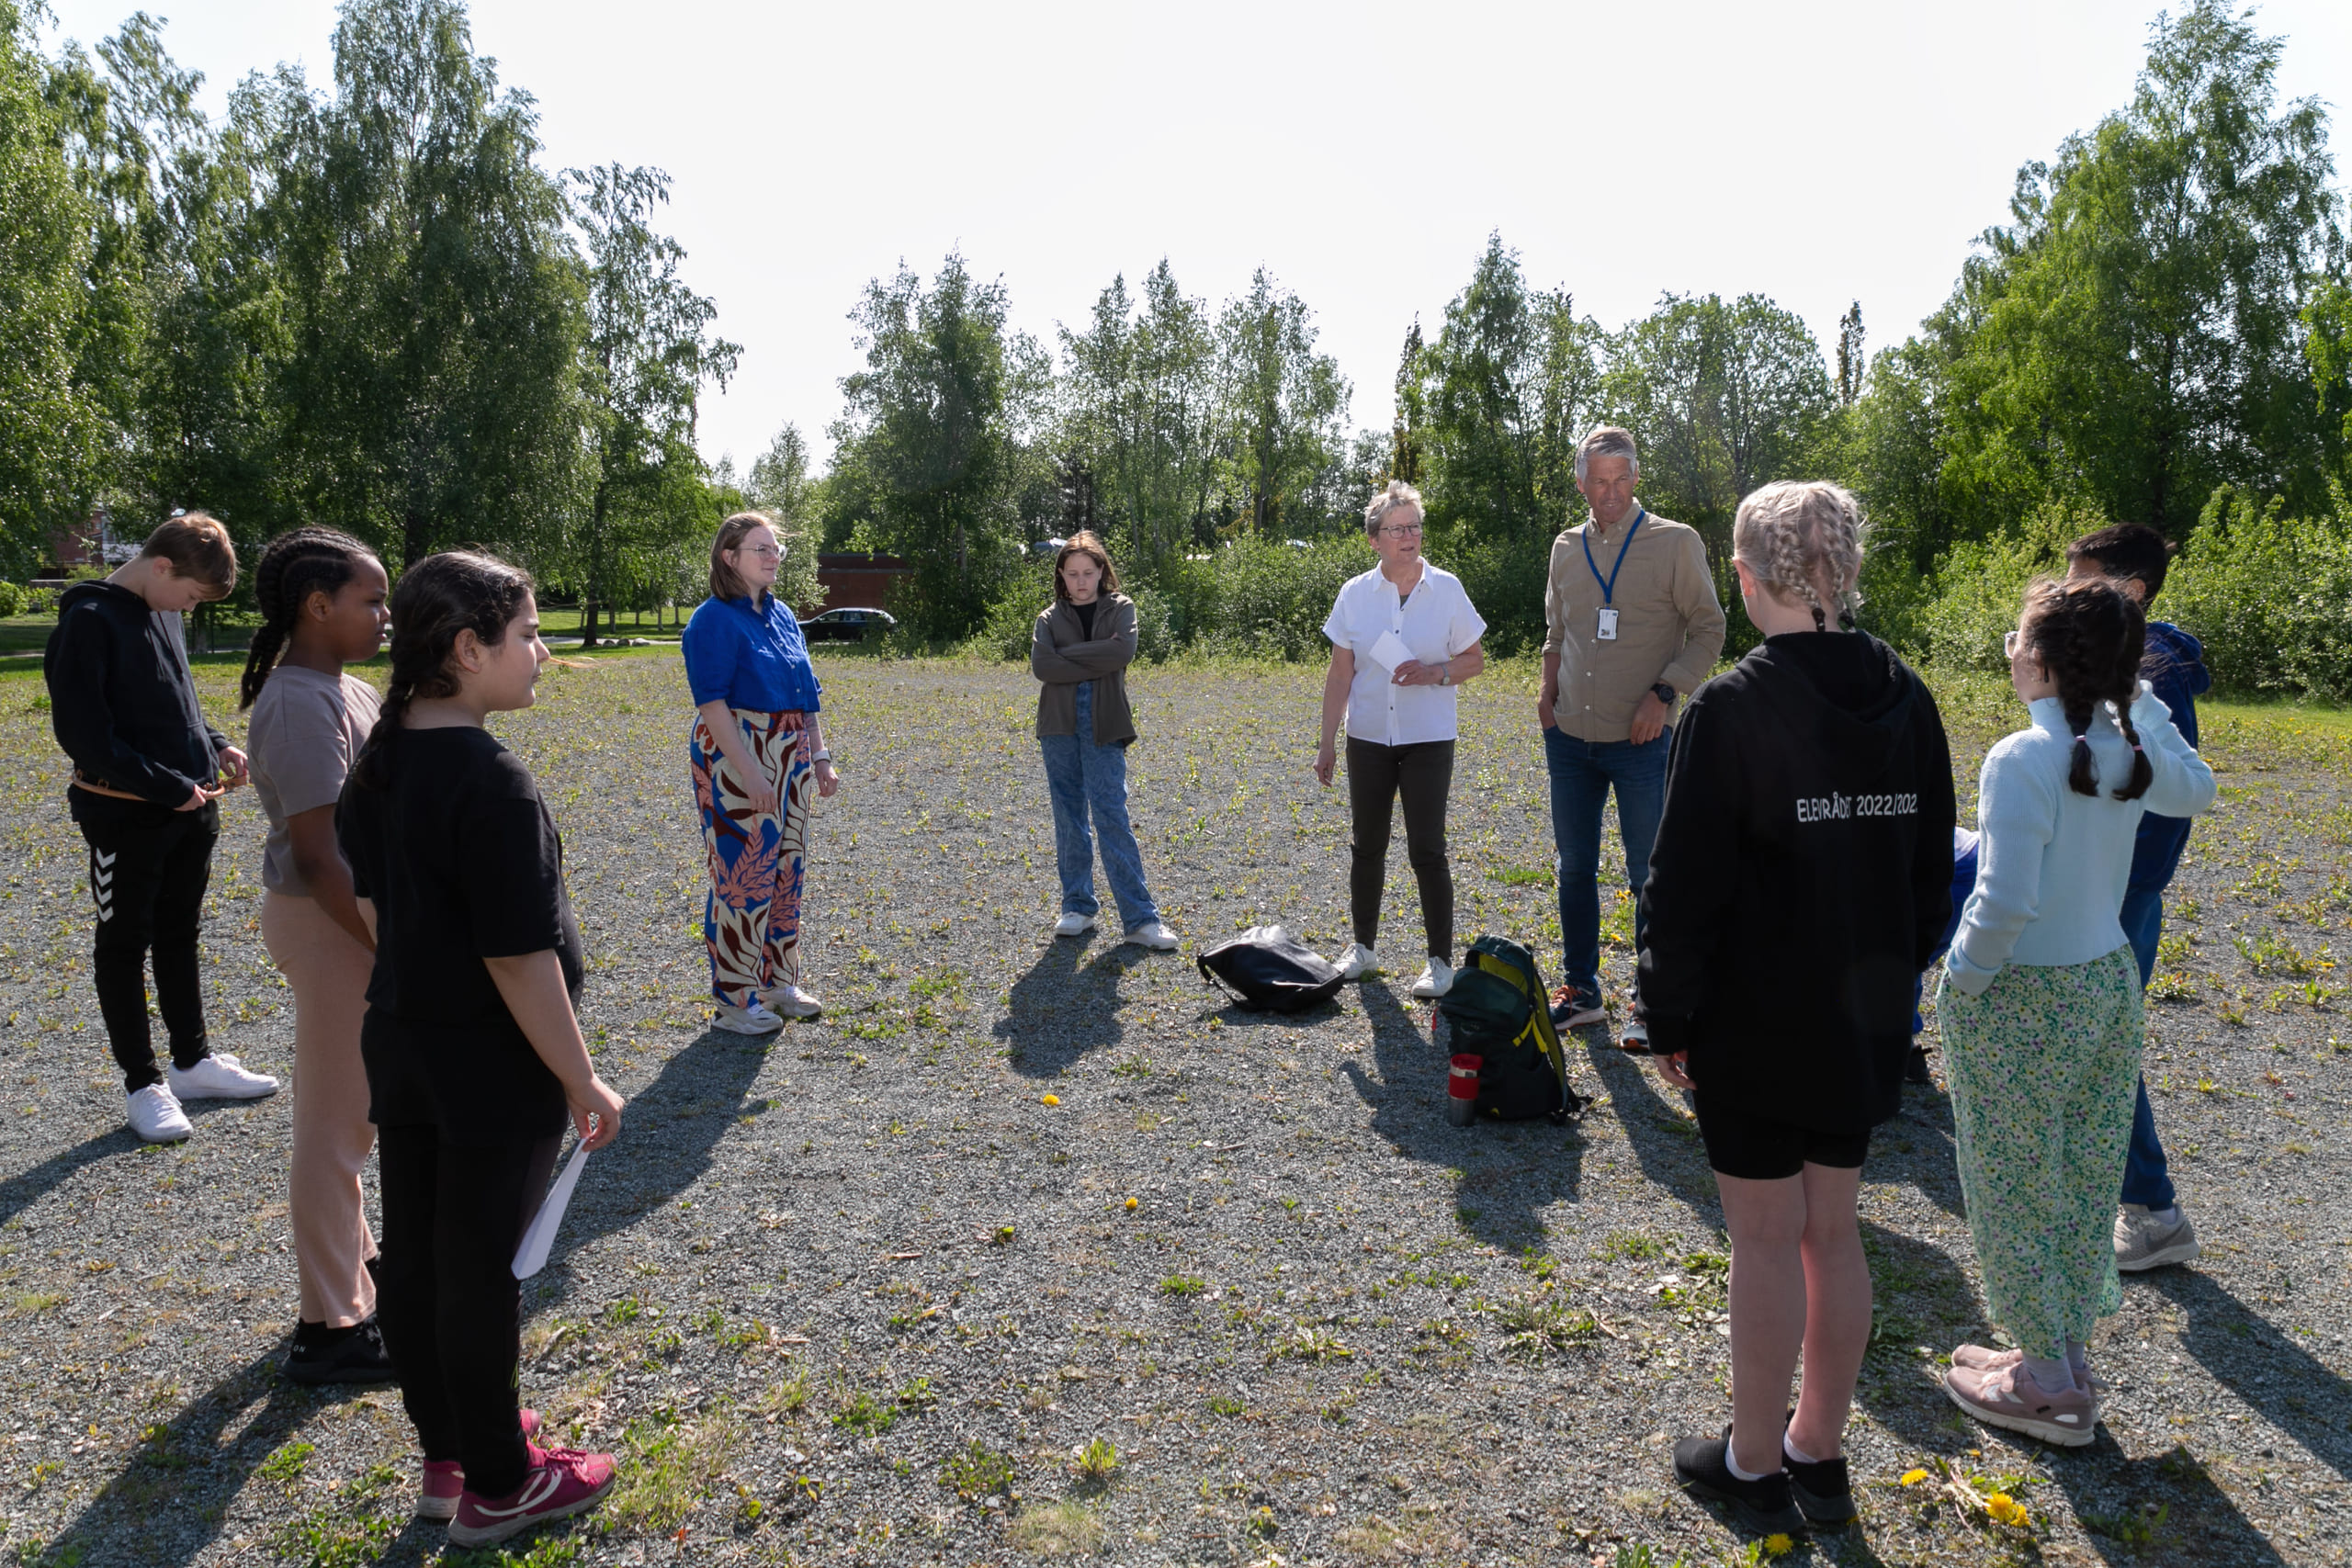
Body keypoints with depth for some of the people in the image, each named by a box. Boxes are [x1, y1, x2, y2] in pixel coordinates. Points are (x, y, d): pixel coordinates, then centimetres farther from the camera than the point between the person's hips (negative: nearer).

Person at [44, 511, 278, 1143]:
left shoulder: (162, 613, 8)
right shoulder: (90, 621, -15)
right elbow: (82, 733, -20)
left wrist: (216, 746, 4)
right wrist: (170, 786, -19)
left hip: (191, 811, 8)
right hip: (127, 818, -7)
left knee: (179, 935, 17)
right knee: (124, 945, 7)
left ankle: (193, 1062, 29)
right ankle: (142, 1082, 16)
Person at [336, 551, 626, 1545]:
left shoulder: (376, 763, 2)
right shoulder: (493, 782, -24)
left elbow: (375, 901, 12)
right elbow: (521, 957, -24)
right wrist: (582, 1081, -15)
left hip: (398, 1048, 8)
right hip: (491, 1070, -8)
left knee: (414, 1257, 17)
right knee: (481, 1273, 6)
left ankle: (447, 1456, 36)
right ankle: (497, 1487, 24)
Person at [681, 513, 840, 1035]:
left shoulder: (783, 615, 12)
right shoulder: (715, 619, -11)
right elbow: (712, 703, -18)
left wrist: (820, 757, 13)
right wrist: (750, 773, -23)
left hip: (790, 758, 8)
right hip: (738, 757, -8)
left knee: (787, 871, 13)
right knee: (743, 874, -3)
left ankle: (779, 982, 27)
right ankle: (735, 1000, 8)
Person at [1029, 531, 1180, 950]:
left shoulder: (1120, 608, 7)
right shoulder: (1049, 618, 11)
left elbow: (1123, 651, -13)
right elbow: (1040, 665, -7)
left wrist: (1067, 655, -8)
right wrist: (1096, 659, -10)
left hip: (1103, 727, -3)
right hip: (1059, 726, 3)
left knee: (1112, 818, -9)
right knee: (1069, 818, 7)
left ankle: (1141, 919, -7)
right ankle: (1077, 907, 18)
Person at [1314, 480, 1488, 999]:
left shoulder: (1446, 589, -4)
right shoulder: (1355, 594, 0)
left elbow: (1475, 659, 3)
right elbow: (1340, 673, 4)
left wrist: (1435, 673, -17)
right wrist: (1326, 743, 2)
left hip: (1428, 740, -2)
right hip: (1368, 738, 2)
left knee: (1427, 851, -3)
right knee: (1367, 846, 12)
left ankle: (1441, 961, 9)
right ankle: (1364, 947, 28)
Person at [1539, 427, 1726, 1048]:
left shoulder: (1676, 543, -4)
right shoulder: (1566, 548, 9)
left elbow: (1709, 631, -2)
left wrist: (1663, 693, -14)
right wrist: (1547, 690, 6)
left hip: (1642, 741, -4)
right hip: (1570, 739, 5)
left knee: (1650, 878, 2)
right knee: (1575, 867, 12)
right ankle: (1581, 991, 26)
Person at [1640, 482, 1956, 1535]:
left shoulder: (1730, 709, -18)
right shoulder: (1904, 698, 1)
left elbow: (1686, 886, -16)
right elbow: (1931, 868, 9)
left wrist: (1668, 1014, -6)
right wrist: (1891, 978, 19)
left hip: (1754, 1023, -6)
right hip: (1863, 1020, 6)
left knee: (1767, 1240, 6)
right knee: (1833, 1230, 17)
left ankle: (1755, 1465, 23)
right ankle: (1820, 1453, 32)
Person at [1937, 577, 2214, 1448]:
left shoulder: (2021, 759, -23)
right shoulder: (2135, 749, -2)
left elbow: (2005, 901, -27)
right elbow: (2196, 790, 23)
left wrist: (1959, 977, -11)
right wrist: (2138, 697, 16)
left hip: (2020, 999, -7)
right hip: (2108, 984, 8)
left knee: (2013, 1187, 8)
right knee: (2085, 1181, 18)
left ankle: (2048, 1384, 21)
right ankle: (2063, 1357, 33)